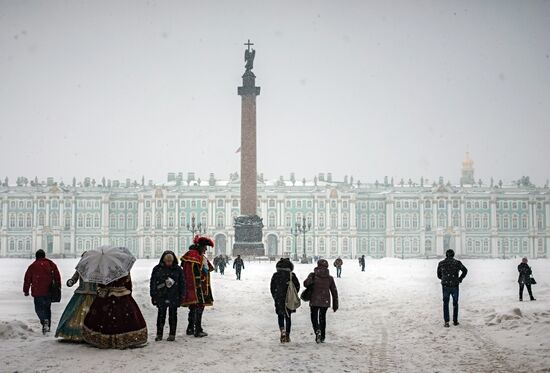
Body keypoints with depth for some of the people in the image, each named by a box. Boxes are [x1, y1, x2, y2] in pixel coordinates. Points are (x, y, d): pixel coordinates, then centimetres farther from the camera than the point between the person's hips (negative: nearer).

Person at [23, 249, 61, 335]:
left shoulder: (32, 266, 0)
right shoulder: (51, 264, 8)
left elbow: (27, 279, 3)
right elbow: (57, 277, 9)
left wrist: (26, 291, 12)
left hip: (38, 292, -3)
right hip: (49, 292, 4)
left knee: (39, 308, -1)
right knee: (47, 308, 15)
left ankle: (44, 321, -28)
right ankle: (47, 327, 17)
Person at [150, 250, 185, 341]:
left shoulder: (178, 269, 2)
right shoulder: (157, 269, 1)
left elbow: (182, 284, 7)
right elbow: (152, 283, 5)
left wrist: (181, 296, 3)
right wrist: (153, 296, 2)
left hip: (174, 297, 0)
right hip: (161, 297, 0)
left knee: (173, 316, 4)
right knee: (161, 315, 3)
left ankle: (172, 334, 12)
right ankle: (159, 334, 12)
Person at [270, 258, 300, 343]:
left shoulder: (275, 276, -4)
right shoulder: (292, 275, -6)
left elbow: (272, 288, 1)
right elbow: (297, 287, -2)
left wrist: (275, 297, 15)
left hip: (278, 300, 0)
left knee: (280, 316, 12)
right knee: (288, 317, 12)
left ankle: (282, 330, -14)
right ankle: (287, 336, 14)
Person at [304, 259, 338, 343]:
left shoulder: (313, 275, -4)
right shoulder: (330, 278, 4)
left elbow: (306, 283, -16)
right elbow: (334, 291, 6)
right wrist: (335, 304, 13)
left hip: (314, 301, -2)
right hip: (325, 301, 2)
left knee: (314, 317, 9)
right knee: (322, 318, 17)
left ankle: (317, 331, -17)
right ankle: (322, 337, 19)